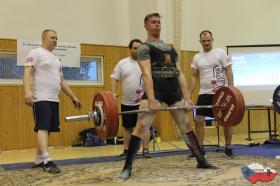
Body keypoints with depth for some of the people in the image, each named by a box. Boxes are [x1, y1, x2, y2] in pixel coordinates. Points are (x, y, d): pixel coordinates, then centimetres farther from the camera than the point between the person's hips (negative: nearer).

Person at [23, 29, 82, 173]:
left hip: (54, 99, 8)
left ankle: (38, 160, 15)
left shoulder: (56, 59, 23)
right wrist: (28, 91, -28)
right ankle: (47, 161, -19)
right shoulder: (35, 53, -1)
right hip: (41, 98, -8)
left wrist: (73, 97, 21)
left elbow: (61, 81, 25)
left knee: (47, 129, 8)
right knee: (43, 128, -14)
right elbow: (27, 73, -12)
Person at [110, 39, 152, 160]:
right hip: (127, 102, 1)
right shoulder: (122, 63, 4)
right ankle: (126, 151, 18)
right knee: (127, 127, 10)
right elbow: (114, 78, 4)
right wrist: (114, 92, -9)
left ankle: (146, 150, 10)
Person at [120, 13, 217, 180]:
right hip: (156, 87, -6)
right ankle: (127, 167, -9)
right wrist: (151, 100, -22)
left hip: (174, 88, 6)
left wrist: (187, 97, 5)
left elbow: (180, 73, 16)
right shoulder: (144, 48, 4)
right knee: (141, 126, -15)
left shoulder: (171, 49, 23)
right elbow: (147, 74, -11)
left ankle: (201, 161, 22)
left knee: (187, 126, 11)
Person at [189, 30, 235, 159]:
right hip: (204, 93, 3)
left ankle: (228, 148, 16)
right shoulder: (197, 57, 8)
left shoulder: (221, 53, -2)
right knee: (198, 120, -4)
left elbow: (229, 71, -4)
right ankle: (200, 149, 7)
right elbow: (194, 77, 11)